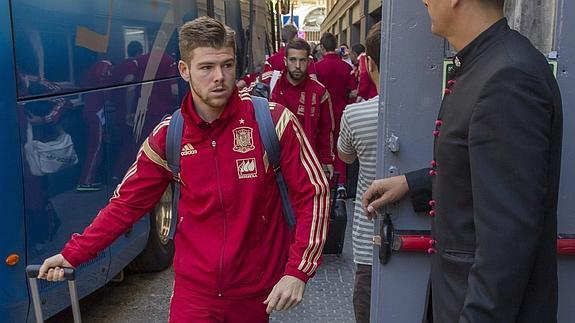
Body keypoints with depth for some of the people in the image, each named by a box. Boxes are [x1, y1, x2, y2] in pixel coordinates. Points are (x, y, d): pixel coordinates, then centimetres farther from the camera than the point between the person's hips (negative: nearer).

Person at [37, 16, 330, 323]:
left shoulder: (272, 121, -12)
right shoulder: (168, 137, -4)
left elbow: (314, 192, -8)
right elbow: (127, 203, 5)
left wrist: (297, 271, -14)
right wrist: (72, 254, 1)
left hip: (257, 292, -1)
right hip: (194, 289, 1)